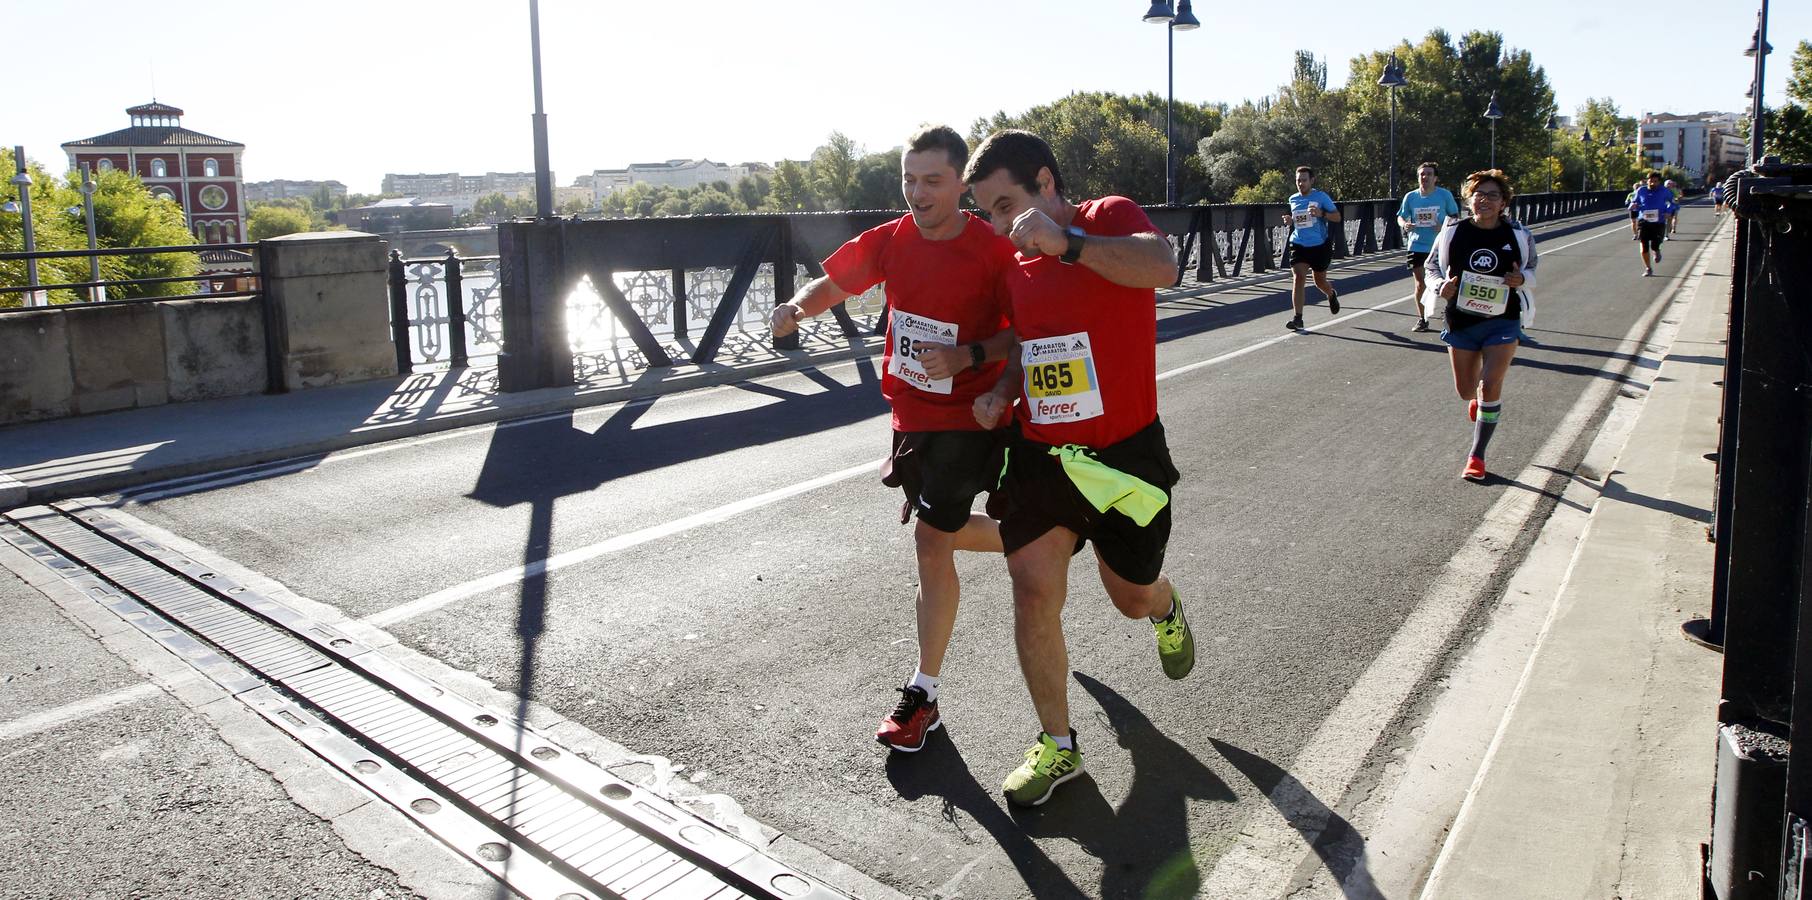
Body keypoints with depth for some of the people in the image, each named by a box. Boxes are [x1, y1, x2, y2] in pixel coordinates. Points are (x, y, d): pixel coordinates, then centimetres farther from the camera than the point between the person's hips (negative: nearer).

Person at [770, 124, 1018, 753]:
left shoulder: (992, 248, -15)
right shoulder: (891, 240, -1)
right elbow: (835, 283, 9)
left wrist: (971, 355, -27)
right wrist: (799, 307, -13)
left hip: (967, 415, -6)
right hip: (910, 413, 6)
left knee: (931, 540, -9)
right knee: (942, 534, 20)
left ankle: (923, 694, 9)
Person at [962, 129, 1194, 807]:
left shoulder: (1110, 217, -10)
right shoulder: (1019, 262, 8)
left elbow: (1163, 266, -32)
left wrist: (1068, 241, -39)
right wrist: (1002, 394, 3)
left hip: (1123, 456, -4)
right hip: (1039, 454, 5)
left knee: (1132, 597, 13)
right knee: (1033, 592, -5)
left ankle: (1165, 610, 53)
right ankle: (1057, 745, 13)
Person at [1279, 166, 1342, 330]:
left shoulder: (1321, 197, -5)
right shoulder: (1293, 199, 7)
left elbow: (1337, 217, -5)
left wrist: (1321, 214, -23)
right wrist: (1290, 221, -1)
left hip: (1320, 245, -2)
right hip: (1299, 245, 2)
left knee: (1320, 281, 11)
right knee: (1298, 276, -17)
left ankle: (1331, 295, 49)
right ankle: (1297, 318, -19)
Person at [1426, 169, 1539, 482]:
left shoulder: (1519, 236, -5)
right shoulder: (1453, 233, -6)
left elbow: (1532, 269, 9)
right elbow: (1432, 265, 7)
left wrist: (1521, 279, -14)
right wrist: (1440, 285, -14)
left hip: (1503, 321, -2)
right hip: (1462, 321, 2)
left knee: (1490, 385, -15)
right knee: (1465, 390, 12)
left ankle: (1477, 456, -2)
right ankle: (1477, 398, 54)